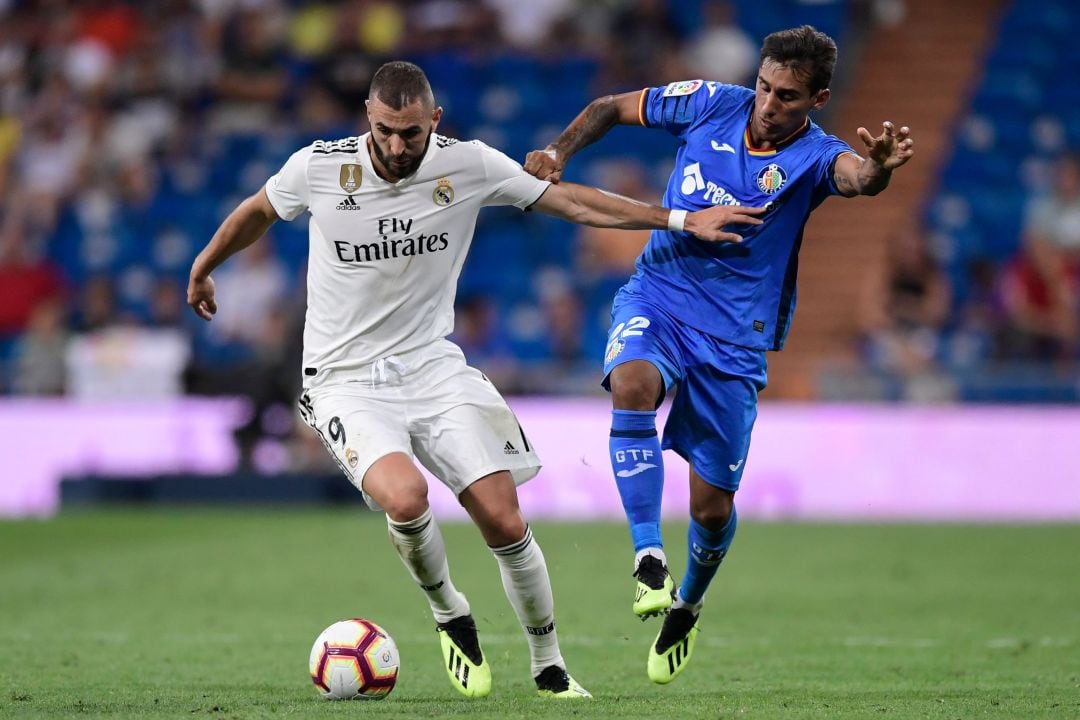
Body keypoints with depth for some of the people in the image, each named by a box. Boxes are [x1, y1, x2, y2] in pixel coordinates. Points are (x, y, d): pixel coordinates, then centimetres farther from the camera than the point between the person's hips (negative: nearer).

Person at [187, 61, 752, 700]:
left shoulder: (467, 165, -8)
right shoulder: (318, 167, -11)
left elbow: (569, 201, 1)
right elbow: (257, 213, 10)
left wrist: (681, 219, -2)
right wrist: (203, 268, 26)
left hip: (433, 366, 2)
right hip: (347, 381, -2)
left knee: (503, 519, -8)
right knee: (406, 498, -29)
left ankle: (549, 666, 13)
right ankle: (449, 613, 2)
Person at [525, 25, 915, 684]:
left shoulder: (814, 156, -13)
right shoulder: (711, 105, -5)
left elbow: (856, 176, -37)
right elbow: (612, 107, 9)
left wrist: (878, 168, -62)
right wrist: (560, 152, -8)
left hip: (736, 336, -1)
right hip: (657, 298, 1)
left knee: (713, 504, 2)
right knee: (633, 384, -34)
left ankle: (688, 606, 34)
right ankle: (649, 558, -29)